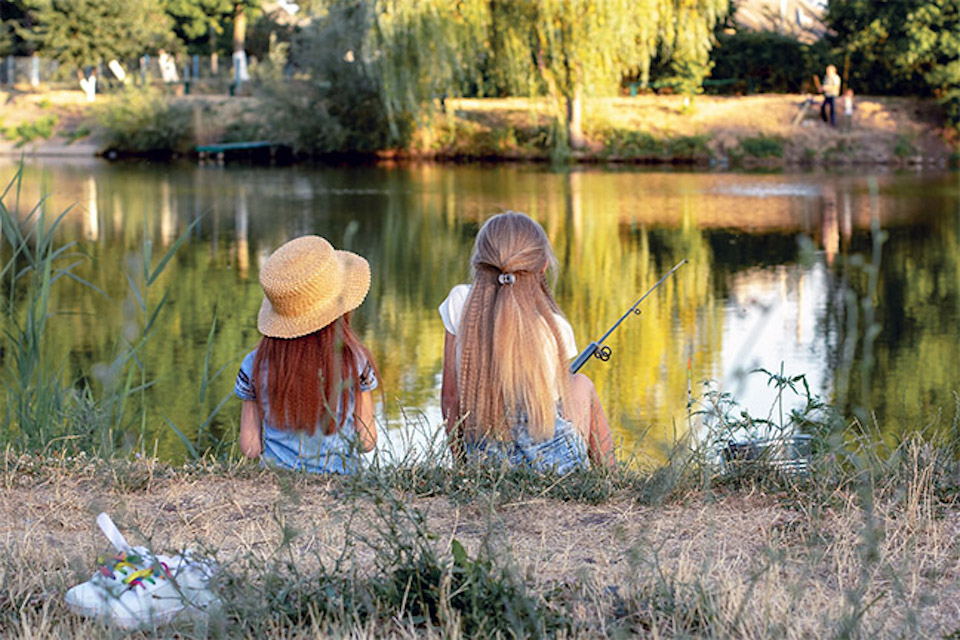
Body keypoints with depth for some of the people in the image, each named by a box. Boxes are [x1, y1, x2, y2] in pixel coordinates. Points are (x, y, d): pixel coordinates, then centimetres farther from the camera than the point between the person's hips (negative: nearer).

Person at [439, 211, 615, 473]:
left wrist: (461, 458, 13)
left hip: (484, 461, 2)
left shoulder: (460, 303, -7)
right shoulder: (556, 329, -12)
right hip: (557, 467, -2)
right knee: (581, 384, 30)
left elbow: (450, 395, 0)